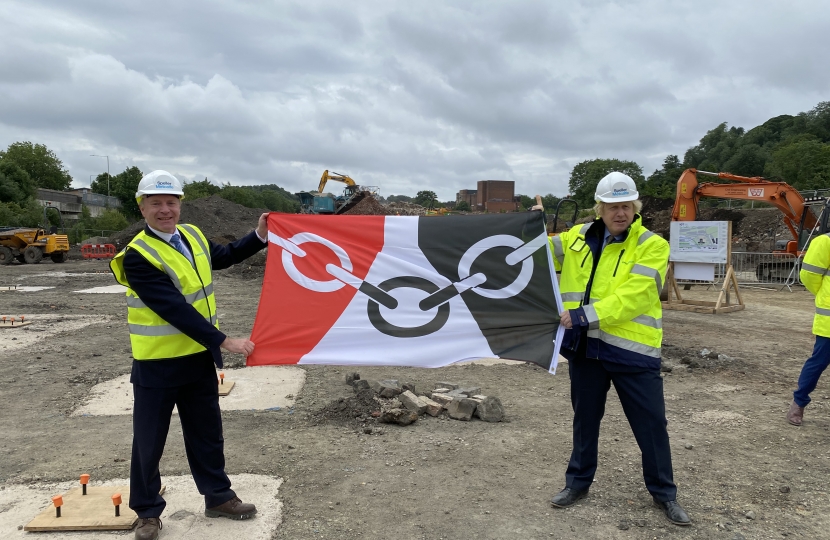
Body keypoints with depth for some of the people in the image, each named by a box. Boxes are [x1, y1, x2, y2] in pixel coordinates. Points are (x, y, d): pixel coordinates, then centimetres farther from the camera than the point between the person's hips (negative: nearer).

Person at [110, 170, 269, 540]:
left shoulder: (192, 235, 3)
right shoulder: (138, 256, -20)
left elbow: (224, 256, 23)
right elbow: (174, 309, -26)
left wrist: (259, 236, 10)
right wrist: (223, 341, -27)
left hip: (198, 356, 7)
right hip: (157, 362, -6)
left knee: (207, 431, 17)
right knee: (149, 440, 9)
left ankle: (218, 496, 33)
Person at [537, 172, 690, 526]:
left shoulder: (652, 246, -9)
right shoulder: (579, 238, 4)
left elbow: (631, 298, -20)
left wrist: (584, 315, -25)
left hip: (631, 349, -3)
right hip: (584, 345, 4)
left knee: (651, 424, 8)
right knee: (585, 418, 17)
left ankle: (663, 493, 27)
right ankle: (578, 481, 35)